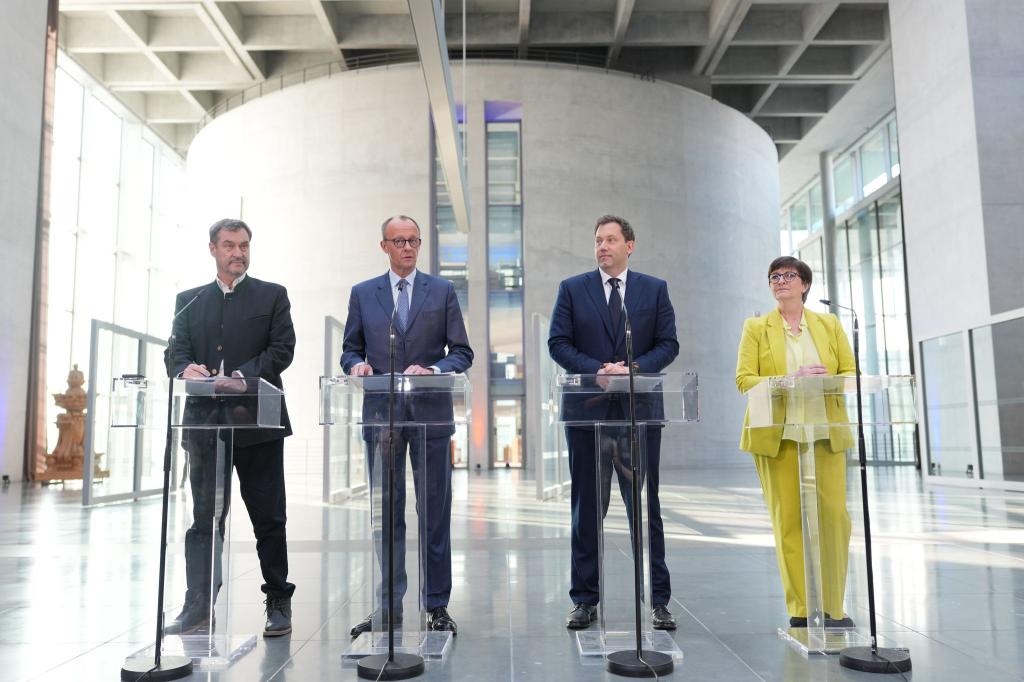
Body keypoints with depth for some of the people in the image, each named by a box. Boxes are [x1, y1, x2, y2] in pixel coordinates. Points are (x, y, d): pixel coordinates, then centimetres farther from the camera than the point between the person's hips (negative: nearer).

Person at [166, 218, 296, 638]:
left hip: (258, 421, -2)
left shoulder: (272, 295, 6)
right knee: (205, 518, 5)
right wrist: (186, 369, -15)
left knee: (268, 518, 4)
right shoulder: (189, 300, 15)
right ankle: (198, 610, 11)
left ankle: (279, 603, 16)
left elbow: (282, 348, -5)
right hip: (206, 422, 3)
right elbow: (176, 352, 8)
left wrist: (243, 376, -20)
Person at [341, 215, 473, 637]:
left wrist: (433, 370, -15)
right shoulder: (362, 294, 11)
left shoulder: (442, 291, 7)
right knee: (387, 511, 8)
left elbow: (462, 352, 3)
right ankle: (389, 605, 19)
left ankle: (437, 605, 14)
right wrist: (357, 365, -11)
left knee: (434, 512, 3)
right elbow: (350, 350, 12)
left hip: (430, 412, -1)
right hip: (381, 413, 2)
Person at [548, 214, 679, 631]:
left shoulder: (655, 289, 8)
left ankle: (658, 601, 14)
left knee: (646, 507, 5)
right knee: (586, 509, 6)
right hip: (587, 410, 0)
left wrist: (632, 369, -14)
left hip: (639, 411, 0)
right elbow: (558, 343, 0)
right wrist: (596, 371, -14)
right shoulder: (572, 289, 7)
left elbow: (668, 344, 3)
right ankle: (585, 600, 16)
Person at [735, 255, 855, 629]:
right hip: (776, 435, -2)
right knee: (788, 521, -1)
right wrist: (789, 382, -17)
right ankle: (800, 609, 10)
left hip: (825, 433, 2)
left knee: (834, 516, -4)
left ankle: (832, 607, 9)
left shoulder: (829, 324, 13)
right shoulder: (756, 328, 7)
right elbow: (744, 379, -3)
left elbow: (850, 373, 10)